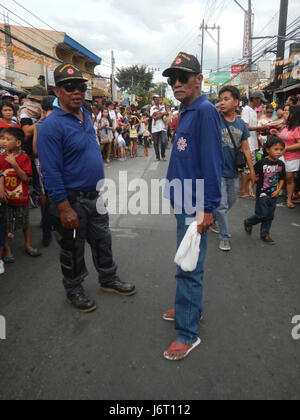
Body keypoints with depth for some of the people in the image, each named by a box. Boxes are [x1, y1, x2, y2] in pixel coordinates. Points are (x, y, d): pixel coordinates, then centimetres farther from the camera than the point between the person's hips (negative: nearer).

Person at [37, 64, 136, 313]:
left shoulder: (86, 115, 7)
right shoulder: (53, 125, -19)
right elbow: (51, 172, -23)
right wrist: (65, 208, -24)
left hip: (94, 196, 8)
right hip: (71, 200, -8)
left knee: (103, 241, 20)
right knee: (73, 249, 10)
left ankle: (109, 280, 40)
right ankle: (74, 291, 32)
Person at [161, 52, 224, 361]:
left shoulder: (205, 111, -13)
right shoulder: (186, 113, 14)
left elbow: (212, 161, -20)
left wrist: (208, 208, -22)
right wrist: (175, 193, 17)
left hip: (195, 204, -9)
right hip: (183, 200, 9)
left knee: (188, 268, -2)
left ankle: (188, 333, 12)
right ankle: (190, 309, 37)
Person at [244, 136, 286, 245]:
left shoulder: (281, 164, 2)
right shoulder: (262, 163, -14)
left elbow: (282, 179, 11)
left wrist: (278, 190, -1)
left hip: (273, 194, 5)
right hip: (262, 193, -5)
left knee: (270, 216, 11)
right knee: (262, 215, -2)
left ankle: (265, 234, 25)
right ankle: (248, 223, 25)